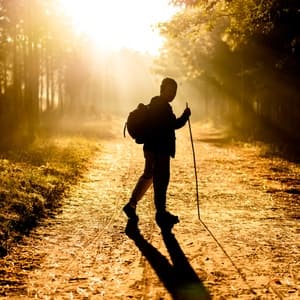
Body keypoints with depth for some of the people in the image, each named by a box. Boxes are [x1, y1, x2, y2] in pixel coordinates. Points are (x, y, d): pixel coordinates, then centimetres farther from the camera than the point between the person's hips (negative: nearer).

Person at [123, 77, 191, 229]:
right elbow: (174, 124, -21)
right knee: (161, 180, -3)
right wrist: (185, 115, -9)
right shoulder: (163, 107, -17)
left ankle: (131, 205, 23)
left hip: (152, 148, 10)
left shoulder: (154, 105, 15)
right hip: (160, 150, -10)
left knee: (148, 176, 19)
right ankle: (161, 213, 4)